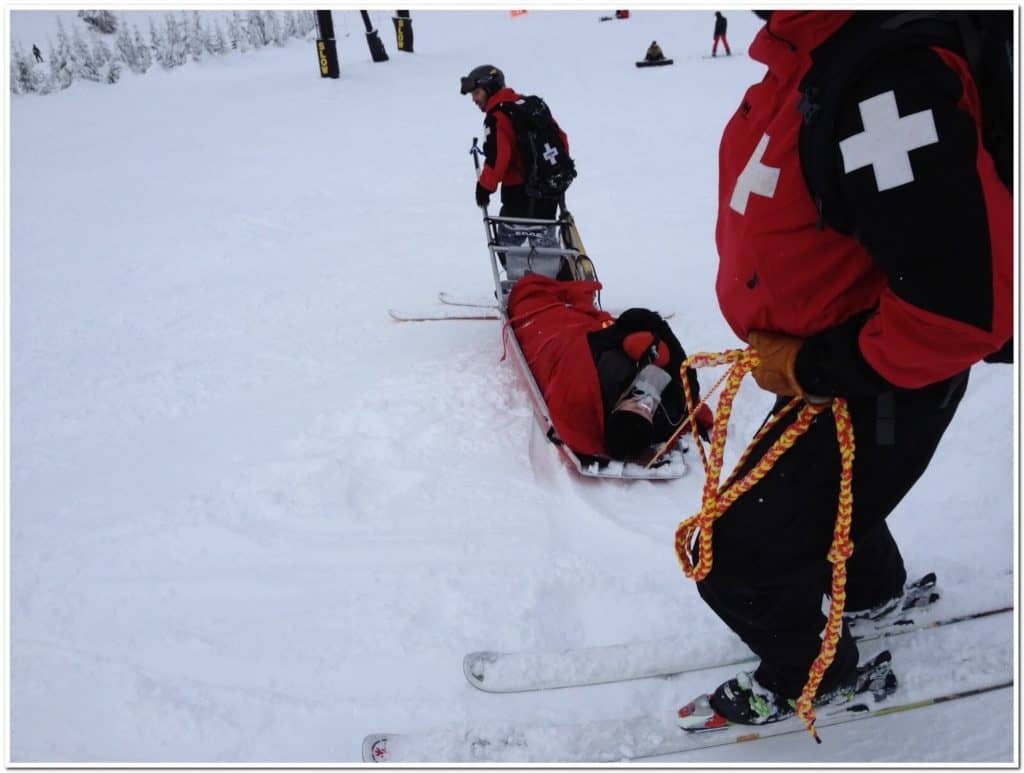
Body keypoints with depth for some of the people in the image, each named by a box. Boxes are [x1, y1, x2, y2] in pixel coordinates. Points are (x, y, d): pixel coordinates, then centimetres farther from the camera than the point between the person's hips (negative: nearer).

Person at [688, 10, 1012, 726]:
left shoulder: (892, 77, -33)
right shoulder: (798, 55, -2)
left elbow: (964, 302, -36)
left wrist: (810, 369, -23)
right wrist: (782, 341, 8)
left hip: (883, 390, -9)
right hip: (822, 369, 9)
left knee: (734, 558, 3)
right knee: (815, 492, 34)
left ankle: (811, 673, 35)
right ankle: (874, 591, 66)